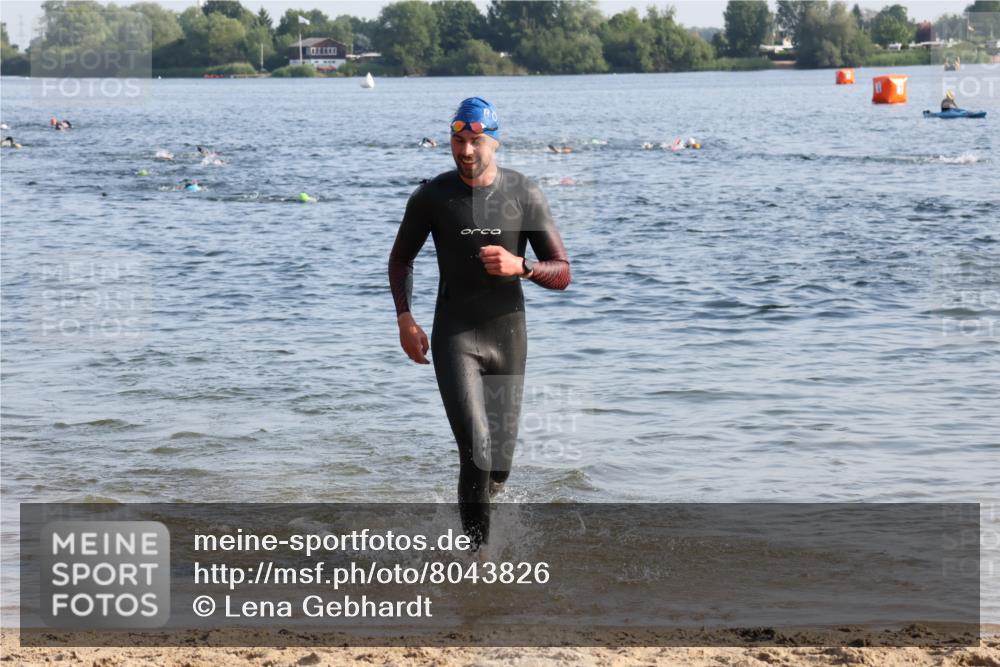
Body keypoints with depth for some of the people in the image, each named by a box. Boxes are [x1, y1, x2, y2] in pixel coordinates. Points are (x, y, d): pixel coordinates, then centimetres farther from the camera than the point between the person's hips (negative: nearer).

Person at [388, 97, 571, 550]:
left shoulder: (524, 194, -3)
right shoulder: (431, 197, -3)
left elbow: (562, 274, -2)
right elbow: (400, 259, 14)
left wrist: (520, 266, -22)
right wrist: (404, 318, 1)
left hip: (508, 336, 2)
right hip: (454, 337, -2)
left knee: (499, 466, 9)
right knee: (476, 449, -21)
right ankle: (477, 547, -11)